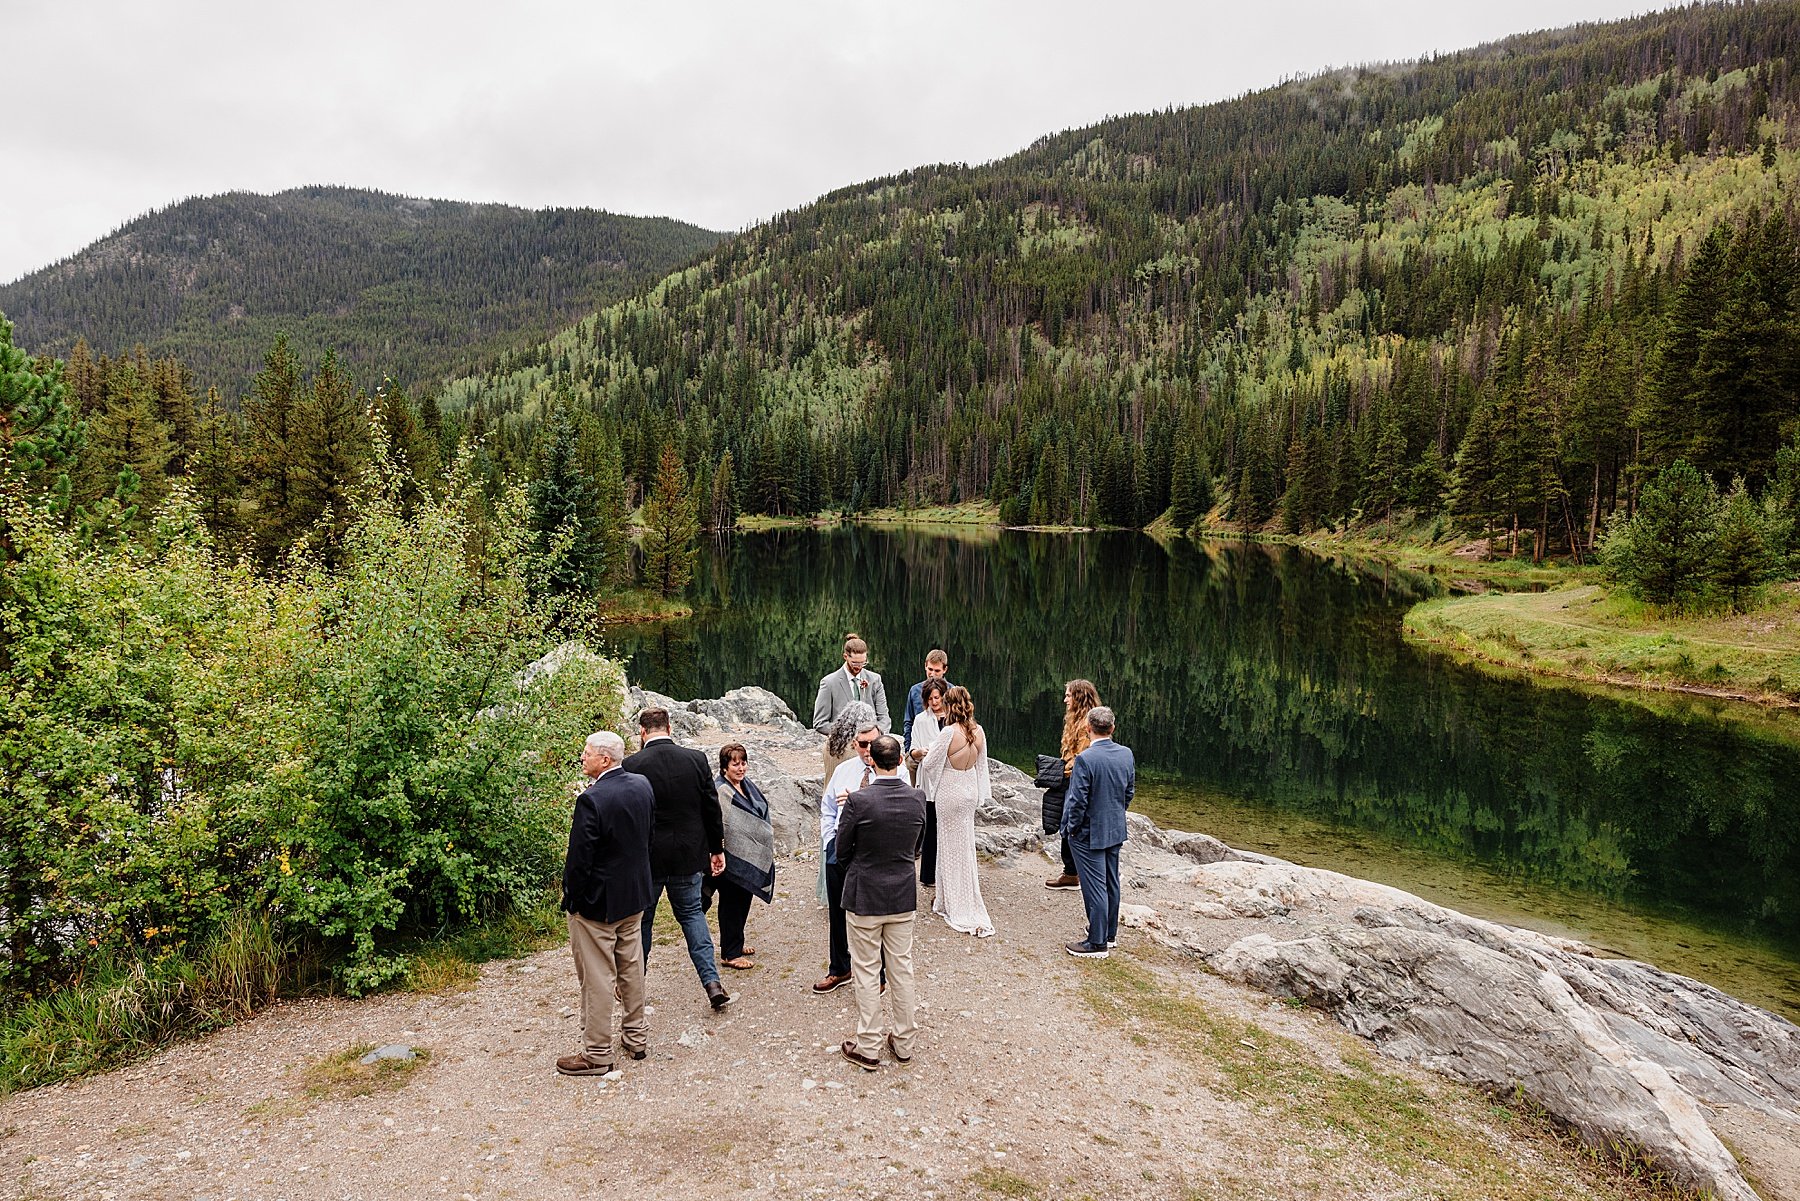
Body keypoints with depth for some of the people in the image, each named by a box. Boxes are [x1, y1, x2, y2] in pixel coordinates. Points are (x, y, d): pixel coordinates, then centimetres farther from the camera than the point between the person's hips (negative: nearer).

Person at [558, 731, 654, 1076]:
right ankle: (636, 1036, 34)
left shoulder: (592, 800, -26)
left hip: (597, 901, -7)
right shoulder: (643, 786, -3)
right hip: (635, 894, 7)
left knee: (597, 977, 6)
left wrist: (570, 900, -8)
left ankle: (597, 1054, 17)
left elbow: (579, 859, -21)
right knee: (632, 968, 20)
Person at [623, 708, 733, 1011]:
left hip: (646, 857, -2)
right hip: (688, 854, 2)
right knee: (691, 912, 16)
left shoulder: (632, 765, -14)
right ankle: (712, 982, 5)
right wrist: (717, 848, 12)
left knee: (641, 918, 15)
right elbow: (711, 808, 0)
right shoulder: (696, 759, -5)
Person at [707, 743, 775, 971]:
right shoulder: (719, 791, -20)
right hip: (731, 858, -8)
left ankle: (736, 944, 34)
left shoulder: (746, 785, 6)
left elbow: (760, 814, 20)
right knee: (731, 904, 3)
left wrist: (766, 832, 14)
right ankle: (729, 954, 14)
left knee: (743, 901, 19)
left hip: (750, 857, 8)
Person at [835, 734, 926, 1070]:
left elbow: (842, 851, -9)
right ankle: (903, 1042, 29)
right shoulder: (917, 798, -8)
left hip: (864, 896, -4)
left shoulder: (858, 801, -21)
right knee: (901, 968, 16)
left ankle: (868, 1048, 19)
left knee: (867, 971, 9)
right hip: (903, 895, 4)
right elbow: (916, 847, 5)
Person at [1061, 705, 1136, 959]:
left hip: (1090, 833, -7)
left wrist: (1072, 827, -6)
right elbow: (1130, 791, 7)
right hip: (1116, 830, 7)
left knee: (1094, 886, 0)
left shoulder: (1085, 759, -23)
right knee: (1111, 883, 18)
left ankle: (1097, 943, 8)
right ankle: (1110, 933, 31)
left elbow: (1078, 800, -20)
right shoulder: (1127, 754, -3)